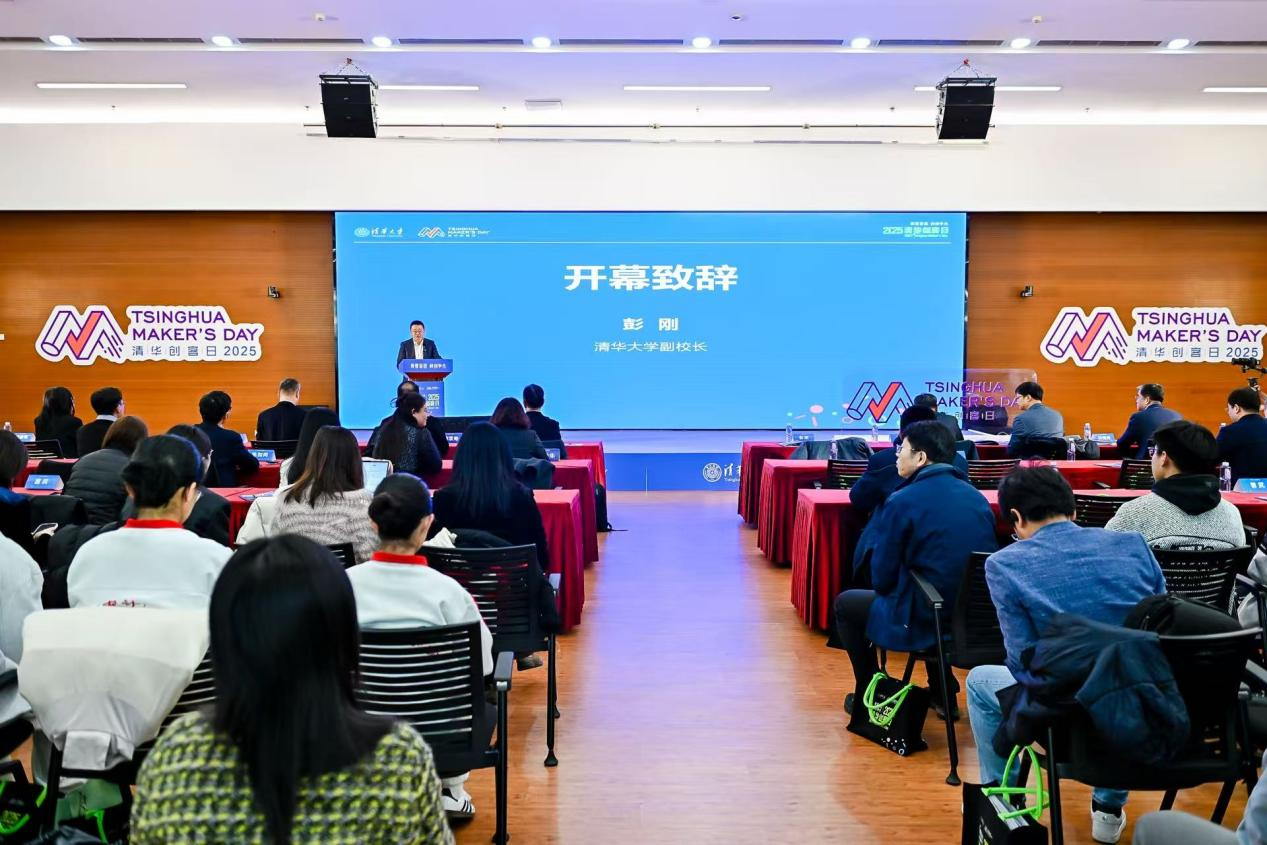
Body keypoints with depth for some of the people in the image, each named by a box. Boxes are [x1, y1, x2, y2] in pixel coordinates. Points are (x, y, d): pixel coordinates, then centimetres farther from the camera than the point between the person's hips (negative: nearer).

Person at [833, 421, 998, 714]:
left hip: (921, 623, -6)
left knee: (845, 603, 18)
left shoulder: (901, 502, -16)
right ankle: (943, 693, 38)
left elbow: (882, 579, -11)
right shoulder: (977, 497, 2)